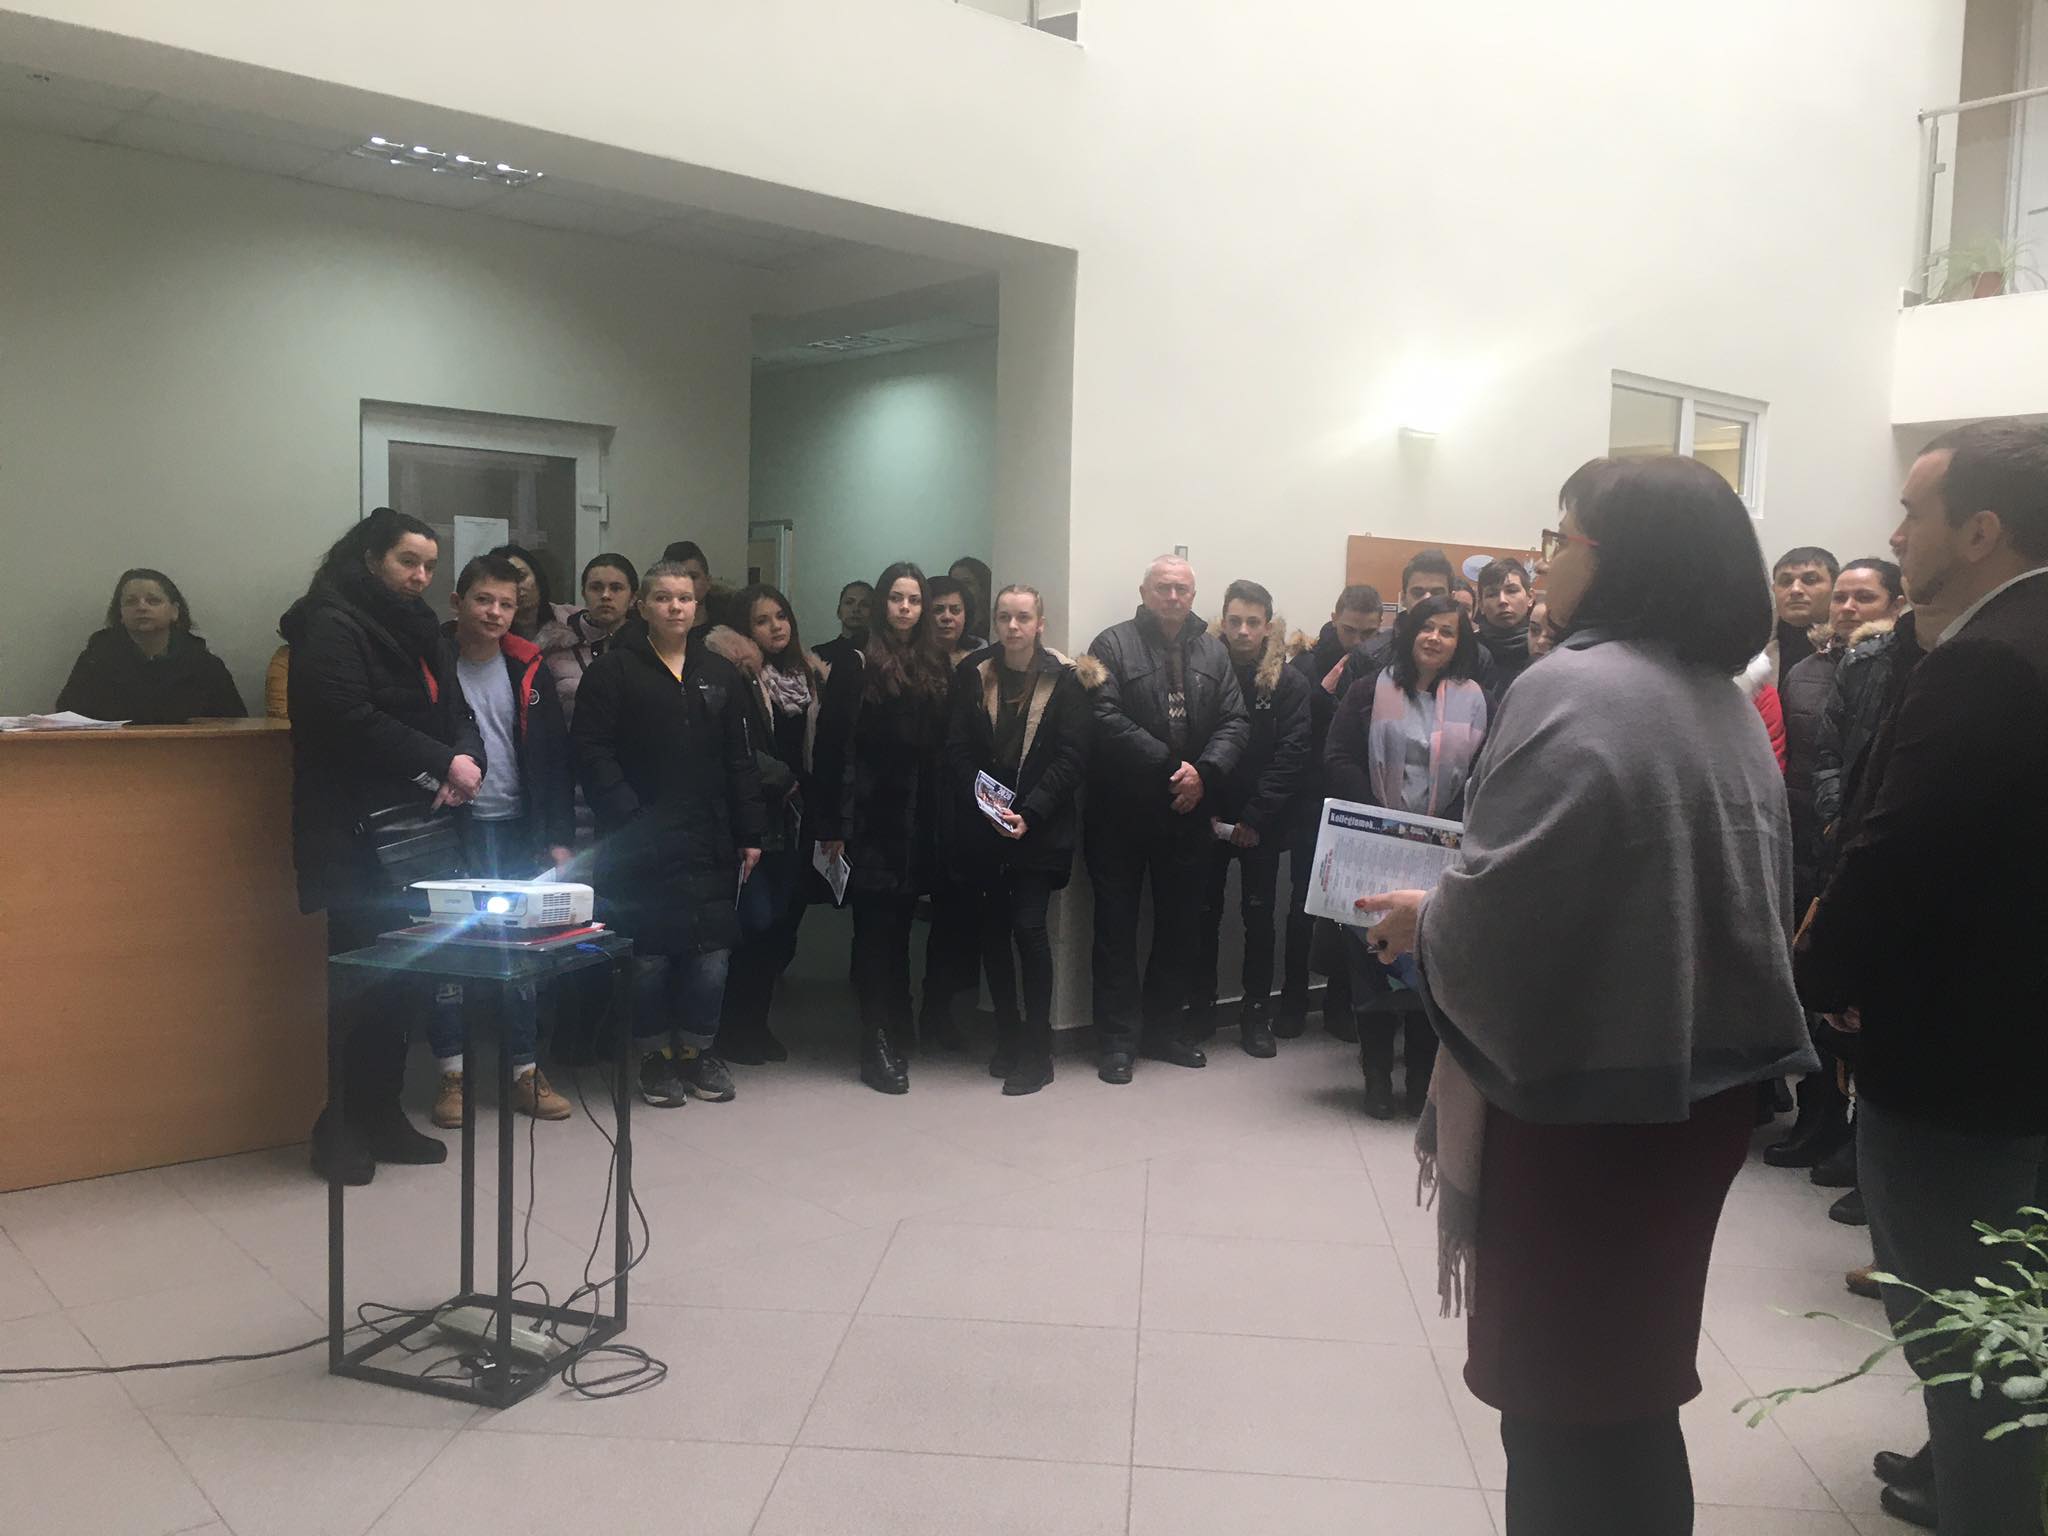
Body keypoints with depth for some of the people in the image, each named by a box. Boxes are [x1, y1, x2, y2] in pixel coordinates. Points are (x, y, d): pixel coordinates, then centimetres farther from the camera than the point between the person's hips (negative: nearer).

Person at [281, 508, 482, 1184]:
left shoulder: (419, 629, 17)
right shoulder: (330, 626, -7)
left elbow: (456, 713, 15)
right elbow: (353, 722, -19)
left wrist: (468, 761, -7)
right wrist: (443, 764, -17)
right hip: (355, 838, -7)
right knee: (364, 974, -4)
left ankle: (380, 1115, 18)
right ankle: (341, 1125, 8)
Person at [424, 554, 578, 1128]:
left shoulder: (528, 668, 7)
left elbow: (553, 757, 7)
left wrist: (558, 837, 2)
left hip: (518, 828, 3)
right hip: (452, 826, -3)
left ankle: (525, 1070, 15)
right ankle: (453, 1074, 12)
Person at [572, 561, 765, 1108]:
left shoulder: (721, 674, 14)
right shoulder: (613, 670, 0)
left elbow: (739, 761, 13)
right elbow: (591, 751, -7)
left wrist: (749, 833, 8)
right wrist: (628, 818, -15)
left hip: (709, 843, 4)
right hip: (640, 846, -3)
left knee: (712, 954, 3)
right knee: (649, 955, 2)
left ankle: (698, 1049, 21)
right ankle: (655, 1057, 19)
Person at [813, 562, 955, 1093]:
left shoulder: (935, 670, 10)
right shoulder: (855, 667, -3)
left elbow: (942, 749, 9)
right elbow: (831, 749, -6)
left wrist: (940, 821, 2)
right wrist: (831, 826, -11)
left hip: (918, 822, 4)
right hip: (870, 820, -4)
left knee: (898, 927, 11)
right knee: (877, 928, -4)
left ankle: (895, 1033, 21)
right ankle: (879, 1046, 1)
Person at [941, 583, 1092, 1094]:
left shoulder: (1064, 680, -2)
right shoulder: (973, 675, 4)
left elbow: (1071, 758, -6)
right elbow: (958, 751, 2)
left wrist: (1030, 814, -14)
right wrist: (985, 805, -11)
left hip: (1039, 829, -3)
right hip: (982, 827, 3)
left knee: (1029, 928, -9)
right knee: (993, 931, 6)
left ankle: (1037, 1050, 1)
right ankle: (1008, 1037, 20)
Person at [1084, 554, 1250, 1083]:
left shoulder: (1213, 652, 10)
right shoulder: (1113, 645, -4)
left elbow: (1235, 721, 4)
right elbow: (1106, 719, -15)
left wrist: (1204, 772, -13)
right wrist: (1168, 766, -17)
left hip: (1187, 814, 4)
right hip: (1120, 811, -4)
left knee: (1179, 924, 12)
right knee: (1117, 926, 2)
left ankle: (1162, 1029, 26)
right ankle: (1118, 1040, 10)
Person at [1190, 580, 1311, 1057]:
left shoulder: (1289, 683, -2)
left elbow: (1292, 755, -7)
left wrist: (1256, 818, -14)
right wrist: (1204, 811, -10)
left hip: (1261, 824, 0)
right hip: (1208, 817, 1)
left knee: (1258, 915, 6)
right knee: (1204, 913, 7)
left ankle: (1256, 1013, 15)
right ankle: (1200, 1008, 18)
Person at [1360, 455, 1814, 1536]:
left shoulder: (1573, 691, -20)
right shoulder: (1727, 702, 7)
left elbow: (1503, 902, -24)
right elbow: (1722, 890, 13)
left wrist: (1425, 923, -2)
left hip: (1589, 1086, -8)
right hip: (1702, 1072, 8)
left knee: (1559, 1376, 8)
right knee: (1634, 1365, 22)